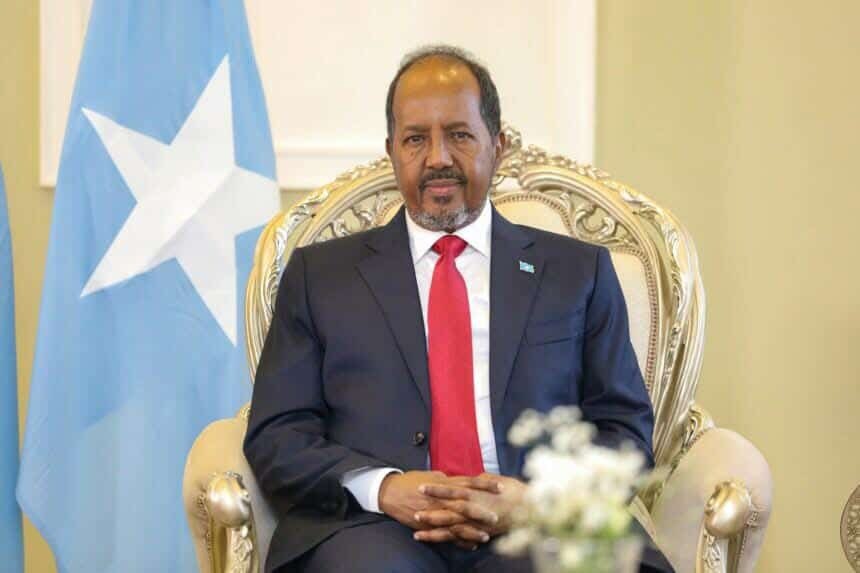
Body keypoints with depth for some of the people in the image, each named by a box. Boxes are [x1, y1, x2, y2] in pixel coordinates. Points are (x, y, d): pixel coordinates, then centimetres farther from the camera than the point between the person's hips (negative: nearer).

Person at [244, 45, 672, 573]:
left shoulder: (577, 271, 18)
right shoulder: (319, 273, 17)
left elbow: (625, 430, 13)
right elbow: (276, 436, 10)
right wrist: (383, 487, -10)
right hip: (374, 529, 0)